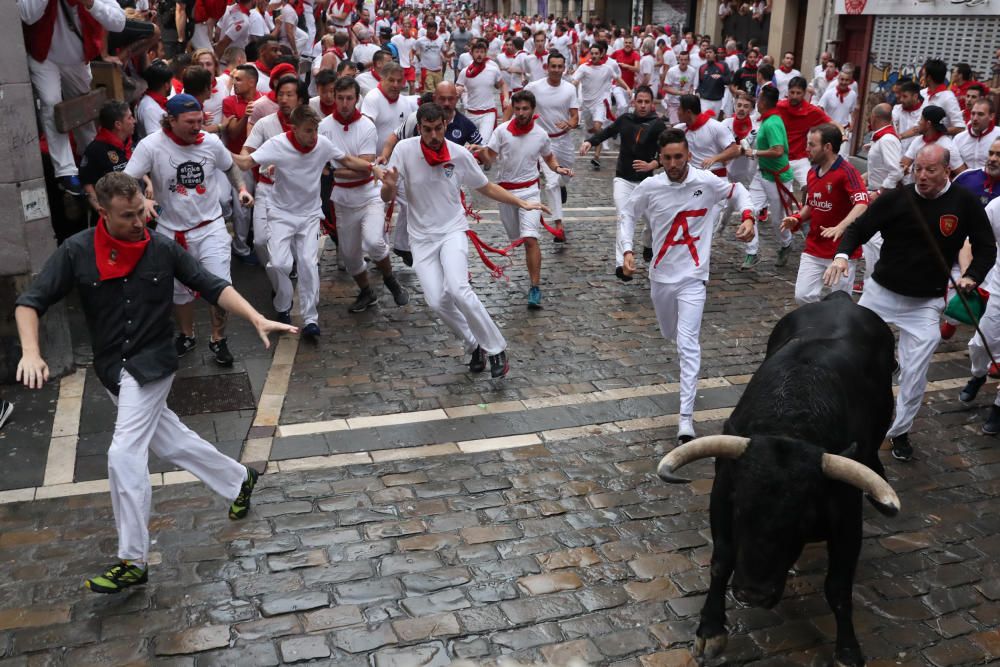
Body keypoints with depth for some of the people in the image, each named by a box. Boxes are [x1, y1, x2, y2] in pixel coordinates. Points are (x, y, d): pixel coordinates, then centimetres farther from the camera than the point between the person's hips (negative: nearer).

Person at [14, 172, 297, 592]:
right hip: (111, 369, 3)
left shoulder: (163, 248, -9)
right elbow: (31, 301, -7)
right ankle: (238, 480, 38)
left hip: (152, 364, -3)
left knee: (124, 455, -14)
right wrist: (30, 351, -24)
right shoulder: (76, 252, -8)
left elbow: (212, 287, -5)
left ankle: (133, 562, -4)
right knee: (170, 442, 15)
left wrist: (258, 320, -16)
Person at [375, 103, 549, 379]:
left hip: (453, 231, -1)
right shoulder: (405, 150, -7)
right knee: (437, 301, -14)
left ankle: (496, 348, -11)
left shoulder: (460, 154, -6)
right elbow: (387, 198, -7)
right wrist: (389, 186, -30)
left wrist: (522, 203, 2)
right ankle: (474, 346, 12)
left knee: (457, 289, -26)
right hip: (422, 237, 1)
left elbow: (486, 188, 9)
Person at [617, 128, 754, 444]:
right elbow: (628, 215, 8)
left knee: (688, 344, -14)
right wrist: (626, 251, -5)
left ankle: (686, 417, -13)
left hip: (692, 278, -3)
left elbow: (737, 190, 10)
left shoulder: (706, 181, -10)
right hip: (661, 275, 3)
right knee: (671, 333, 21)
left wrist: (748, 217, -8)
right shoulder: (649, 187, -7)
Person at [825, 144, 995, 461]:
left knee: (914, 374, 2)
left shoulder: (965, 204, -8)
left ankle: (899, 431, 22)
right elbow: (859, 228, -4)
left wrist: (972, 277, -18)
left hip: (925, 304, 0)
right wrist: (842, 255, -24)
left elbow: (986, 248, 1)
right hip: (880, 292, 1)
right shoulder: (896, 199, -9)